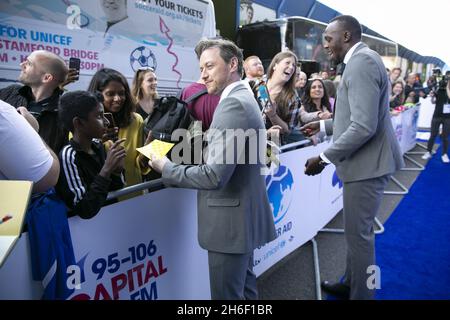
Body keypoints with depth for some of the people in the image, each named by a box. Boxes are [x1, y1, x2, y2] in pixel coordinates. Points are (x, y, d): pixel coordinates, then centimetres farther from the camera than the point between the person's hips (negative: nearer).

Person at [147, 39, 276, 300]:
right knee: (245, 288, 24)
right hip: (243, 214, 10)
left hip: (231, 221, -10)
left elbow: (215, 176, -26)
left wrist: (166, 167, -12)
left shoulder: (233, 104, -20)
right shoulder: (243, 98, 13)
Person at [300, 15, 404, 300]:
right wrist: (324, 125, 17)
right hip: (365, 160, 11)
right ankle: (352, 284, 39)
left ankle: (361, 295, 22)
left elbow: (364, 127, -27)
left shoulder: (362, 62, -19)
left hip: (367, 164, -11)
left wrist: (325, 158, -21)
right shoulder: (362, 61, 14)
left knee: (359, 234, 3)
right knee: (358, 230, 21)